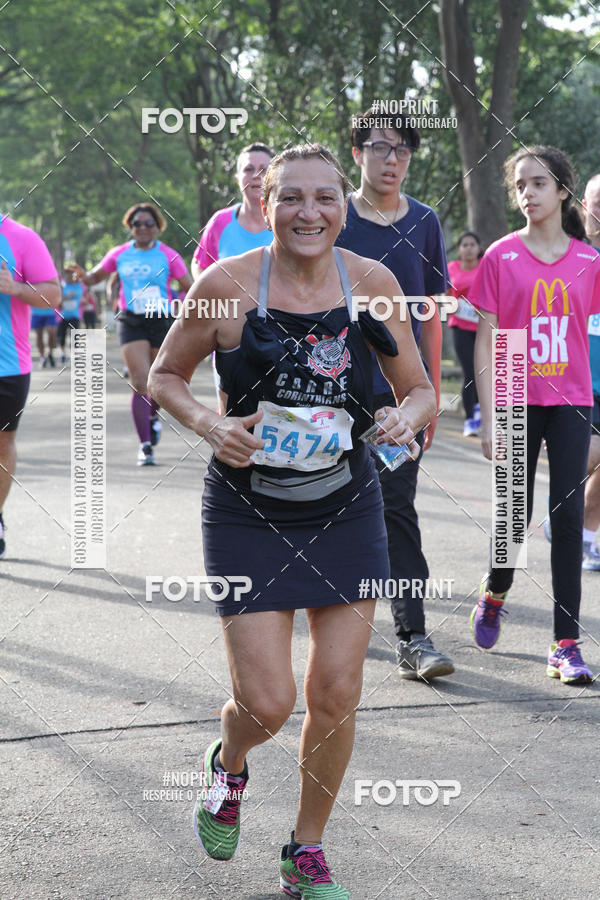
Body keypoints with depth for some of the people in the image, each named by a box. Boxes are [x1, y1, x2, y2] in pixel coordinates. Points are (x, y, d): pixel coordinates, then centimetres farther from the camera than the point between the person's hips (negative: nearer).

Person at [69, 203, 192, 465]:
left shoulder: (168, 255, -1)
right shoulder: (120, 254, 4)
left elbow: (189, 287, -1)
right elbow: (95, 277, 14)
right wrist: (83, 276, -8)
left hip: (161, 322, 0)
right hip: (131, 323, 0)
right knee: (140, 384, -11)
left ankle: (154, 416, 44)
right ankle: (145, 445, -8)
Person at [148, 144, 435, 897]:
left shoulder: (373, 282, -3)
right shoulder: (228, 284, -10)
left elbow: (420, 390, 7)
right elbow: (165, 375, 2)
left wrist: (409, 414, -16)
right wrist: (209, 426, -17)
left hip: (345, 510, 3)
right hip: (248, 515, -2)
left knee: (336, 695, 3)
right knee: (267, 702, -7)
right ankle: (227, 768, 32)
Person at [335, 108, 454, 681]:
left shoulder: (423, 223, 7)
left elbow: (430, 312, 11)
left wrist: (432, 394, 10)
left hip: (402, 389, 0)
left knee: (397, 507, -6)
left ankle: (413, 637, -8)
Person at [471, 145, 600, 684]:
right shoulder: (501, 257, -1)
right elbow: (486, 342, -1)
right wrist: (489, 417, -7)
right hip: (517, 401, -1)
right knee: (517, 514, 6)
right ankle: (494, 594, 39)